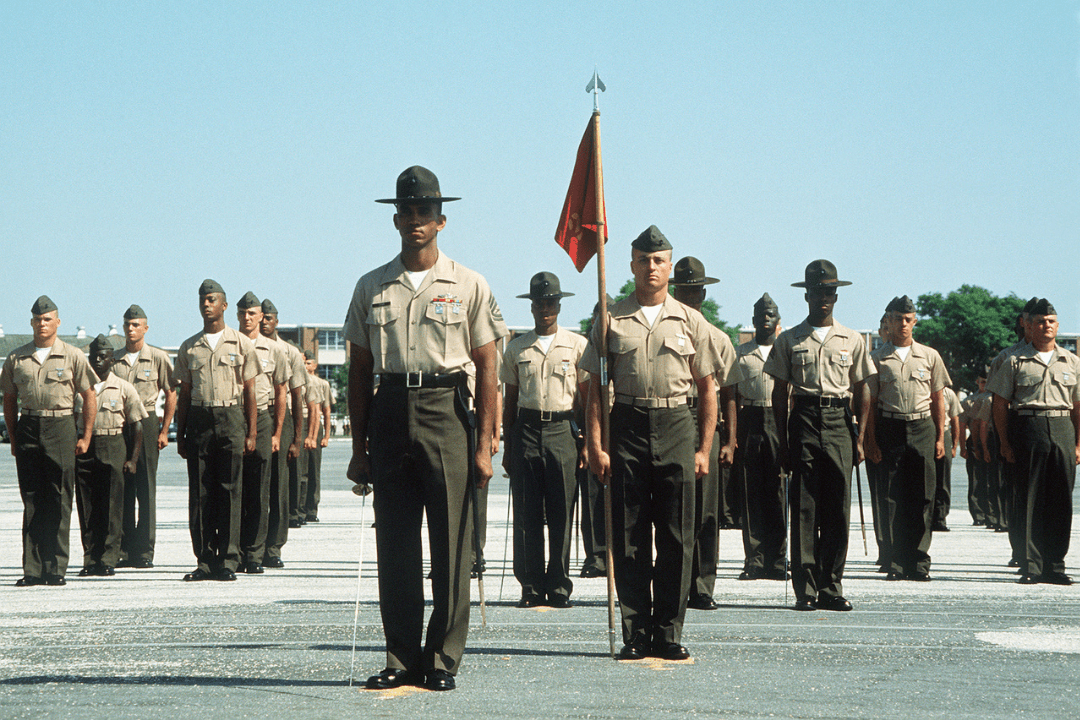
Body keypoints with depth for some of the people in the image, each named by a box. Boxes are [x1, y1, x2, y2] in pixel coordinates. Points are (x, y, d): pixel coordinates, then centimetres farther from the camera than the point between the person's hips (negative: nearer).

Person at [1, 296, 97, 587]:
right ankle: (32, 570, 3)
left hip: (61, 427, -2)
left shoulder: (73, 356, 4)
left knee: (59, 500, -4)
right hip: (28, 428, 2)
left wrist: (86, 437, 0)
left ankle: (56, 569, 1)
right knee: (31, 500, 1)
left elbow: (89, 397, 6)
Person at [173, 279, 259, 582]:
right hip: (198, 419, 2)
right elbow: (184, 394, 14)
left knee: (229, 492, -5)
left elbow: (249, 391, 5)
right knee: (199, 493, 0)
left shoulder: (241, 344, 6)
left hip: (230, 420, -2)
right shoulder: (189, 348, 13)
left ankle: (228, 561, -2)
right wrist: (180, 435, 7)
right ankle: (205, 561, 4)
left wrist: (251, 432, -2)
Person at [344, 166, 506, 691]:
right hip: (390, 415, 2)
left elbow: (486, 370, 3)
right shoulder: (371, 288, 10)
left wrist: (483, 446, -4)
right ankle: (402, 659, 11)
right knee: (394, 544, 4)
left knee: (451, 543, -2)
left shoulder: (468, 287, 4)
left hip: (446, 413, -2)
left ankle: (443, 660, 5)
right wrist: (359, 446, 7)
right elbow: (359, 370, 12)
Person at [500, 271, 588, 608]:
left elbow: (586, 397, 7)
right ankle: (531, 587, 3)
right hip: (526, 428, 1)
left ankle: (559, 587, 4)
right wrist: (507, 446, 10)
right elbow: (509, 400, 14)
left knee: (561, 511, -2)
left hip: (562, 429, -1)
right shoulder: (516, 348, 11)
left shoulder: (577, 345, 6)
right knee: (527, 512, -2)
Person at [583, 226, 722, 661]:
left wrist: (704, 449, 2)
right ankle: (635, 634, 6)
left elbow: (707, 390, 10)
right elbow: (595, 387, 5)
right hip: (627, 428, 0)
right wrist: (595, 446, -4)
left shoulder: (691, 322, 9)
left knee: (676, 538, 0)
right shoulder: (612, 320, 7)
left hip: (676, 428, 0)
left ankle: (669, 634, 7)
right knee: (629, 538, 0)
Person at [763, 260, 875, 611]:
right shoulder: (789, 340, 8)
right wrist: (783, 437, 0)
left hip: (839, 423, 1)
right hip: (804, 420, -1)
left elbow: (861, 393, 12)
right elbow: (780, 392, 8)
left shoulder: (852, 341, 11)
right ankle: (805, 589, -3)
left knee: (838, 507, -1)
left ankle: (832, 586, 5)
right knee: (803, 506, -4)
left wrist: (860, 437, 3)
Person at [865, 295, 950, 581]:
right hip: (890, 428, -1)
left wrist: (940, 437, 5)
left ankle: (919, 563, 0)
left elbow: (938, 400, 12)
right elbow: (870, 402, 6)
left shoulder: (930, 356, 10)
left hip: (922, 428, 1)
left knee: (922, 497, -3)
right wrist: (871, 440, -2)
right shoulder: (877, 358, 6)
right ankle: (895, 563, 2)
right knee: (891, 499, -2)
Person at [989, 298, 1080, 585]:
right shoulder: (1015, 362, 6)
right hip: (1028, 429, -2)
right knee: (1029, 500, -4)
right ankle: (1031, 567, 0)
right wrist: (1005, 443, -2)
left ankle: (1055, 566, 8)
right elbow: (1000, 404, 5)